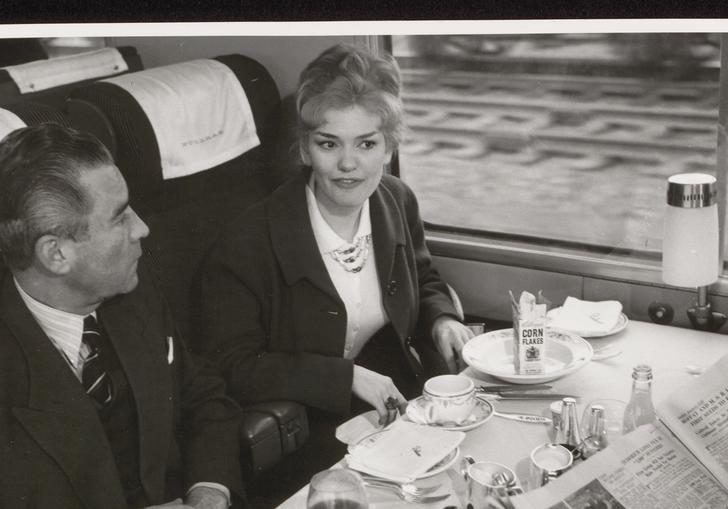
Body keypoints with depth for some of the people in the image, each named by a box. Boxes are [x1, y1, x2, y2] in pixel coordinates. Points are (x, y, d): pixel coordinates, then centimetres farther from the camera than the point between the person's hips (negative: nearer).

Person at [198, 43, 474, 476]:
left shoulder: (399, 202, 0)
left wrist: (441, 321, -4)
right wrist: (348, 377, -21)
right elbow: (234, 366, -15)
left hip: (405, 397, 6)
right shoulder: (249, 241, -19)